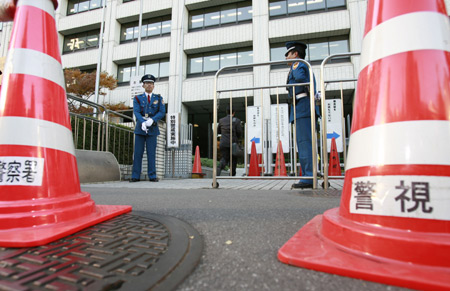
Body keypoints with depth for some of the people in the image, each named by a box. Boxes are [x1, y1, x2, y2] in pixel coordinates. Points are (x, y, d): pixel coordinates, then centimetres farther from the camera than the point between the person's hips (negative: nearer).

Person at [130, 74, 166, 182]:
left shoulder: (158, 98, 11)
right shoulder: (137, 98, 10)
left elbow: (162, 112, -2)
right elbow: (136, 112, -5)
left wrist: (152, 120, -18)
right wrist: (142, 122, -24)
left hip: (152, 129, 0)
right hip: (140, 128, 1)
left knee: (151, 153, -1)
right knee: (138, 153, 1)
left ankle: (152, 176, 4)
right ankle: (135, 176, 6)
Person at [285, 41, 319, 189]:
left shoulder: (297, 64, 2)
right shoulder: (306, 67, 31)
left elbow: (300, 78, -17)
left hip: (302, 106, -9)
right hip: (302, 110, 10)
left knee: (304, 143, -14)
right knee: (304, 143, 6)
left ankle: (309, 178, -15)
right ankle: (309, 177, 7)